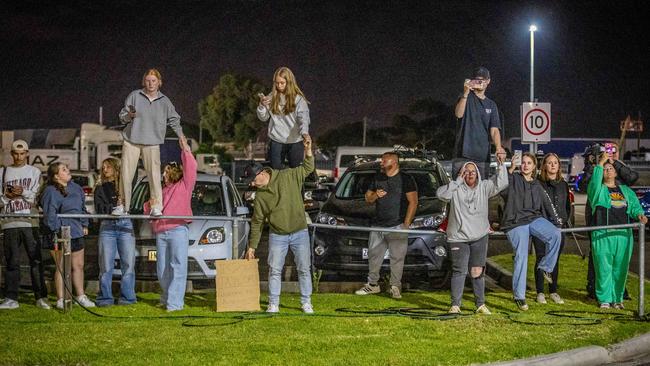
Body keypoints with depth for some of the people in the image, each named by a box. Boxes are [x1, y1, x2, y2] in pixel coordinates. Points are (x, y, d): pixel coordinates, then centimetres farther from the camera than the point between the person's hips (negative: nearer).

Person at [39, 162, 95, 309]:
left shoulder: (75, 187, 11)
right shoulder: (51, 192, -12)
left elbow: (82, 207, 22)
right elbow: (50, 215, -15)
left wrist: (84, 225, 19)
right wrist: (55, 232, -19)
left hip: (76, 232, 7)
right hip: (60, 235, -7)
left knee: (78, 265, 13)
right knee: (62, 267, -3)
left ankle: (81, 296, 24)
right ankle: (61, 300, 3)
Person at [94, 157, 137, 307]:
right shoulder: (100, 188, 16)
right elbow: (99, 208, 2)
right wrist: (114, 208, -11)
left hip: (125, 226, 0)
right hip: (107, 227, 0)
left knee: (128, 264, -5)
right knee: (106, 265, -5)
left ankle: (127, 297, -1)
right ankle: (105, 298, -3)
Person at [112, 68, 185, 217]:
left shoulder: (164, 101, 8)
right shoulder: (134, 96, 4)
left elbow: (174, 120, 16)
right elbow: (122, 116, 6)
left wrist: (181, 137, 7)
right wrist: (129, 115, -16)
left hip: (152, 143, 0)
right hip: (131, 140, 0)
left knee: (154, 175, -11)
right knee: (126, 174, -2)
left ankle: (156, 206, -8)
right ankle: (123, 205, 7)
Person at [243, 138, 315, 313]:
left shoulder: (288, 176, -6)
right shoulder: (260, 196, -1)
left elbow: (307, 168, 3)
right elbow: (257, 222, 5)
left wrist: (308, 152, -16)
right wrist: (252, 246, 5)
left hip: (299, 233, -2)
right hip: (277, 236, 2)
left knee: (304, 269, 3)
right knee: (274, 271, -1)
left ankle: (306, 303, 12)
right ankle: (273, 304, 8)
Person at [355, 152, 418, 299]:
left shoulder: (405, 179, -2)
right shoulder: (377, 179, 16)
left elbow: (413, 202, -6)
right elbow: (367, 198, 22)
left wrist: (406, 224, -12)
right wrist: (375, 195, -3)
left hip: (397, 226, -6)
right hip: (378, 226, 6)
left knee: (397, 258, -4)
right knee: (374, 256, 8)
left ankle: (395, 286, 3)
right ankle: (372, 284, 18)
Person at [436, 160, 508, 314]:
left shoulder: (484, 187, 5)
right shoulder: (456, 189, -2)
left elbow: (501, 183, -4)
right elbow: (441, 194, -17)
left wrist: (501, 164, -14)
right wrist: (458, 181, -17)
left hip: (480, 237, 2)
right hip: (458, 237, -2)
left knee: (477, 271, 7)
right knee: (459, 271, -4)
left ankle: (480, 304, 14)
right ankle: (455, 305, 0)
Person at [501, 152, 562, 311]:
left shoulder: (537, 185, 19)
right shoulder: (513, 179, 3)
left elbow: (546, 204, 22)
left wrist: (555, 220, 11)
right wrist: (511, 169, -27)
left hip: (534, 219, 4)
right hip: (516, 223, -4)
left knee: (555, 234, -25)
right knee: (521, 257, -10)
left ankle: (546, 267, -5)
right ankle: (519, 296, -2)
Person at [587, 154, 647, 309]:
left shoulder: (626, 190, 20)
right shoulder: (598, 190, 8)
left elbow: (634, 206, 13)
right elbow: (595, 183, -16)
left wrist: (639, 215, -9)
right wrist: (600, 164, -17)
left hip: (623, 235, 3)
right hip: (602, 235, -3)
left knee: (620, 268, 4)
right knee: (604, 268, -5)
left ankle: (617, 298, 12)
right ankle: (604, 299, 2)